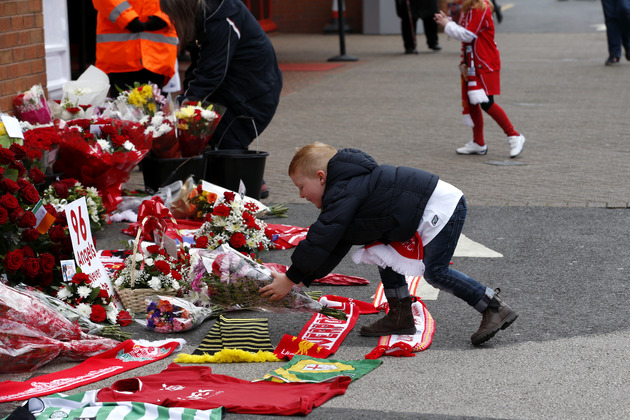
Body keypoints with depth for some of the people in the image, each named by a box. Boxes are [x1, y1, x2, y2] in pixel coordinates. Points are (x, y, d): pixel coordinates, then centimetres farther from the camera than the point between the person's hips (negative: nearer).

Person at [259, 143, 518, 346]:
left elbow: (320, 240, -21)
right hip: (424, 214, 11)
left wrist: (291, 279, -14)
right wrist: (302, 280, 16)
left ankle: (494, 308, -6)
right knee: (386, 254, 13)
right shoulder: (348, 185, 17)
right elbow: (335, 248, 20)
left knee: (435, 271, -12)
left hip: (442, 207, -11)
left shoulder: (344, 193, -17)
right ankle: (400, 316, 14)